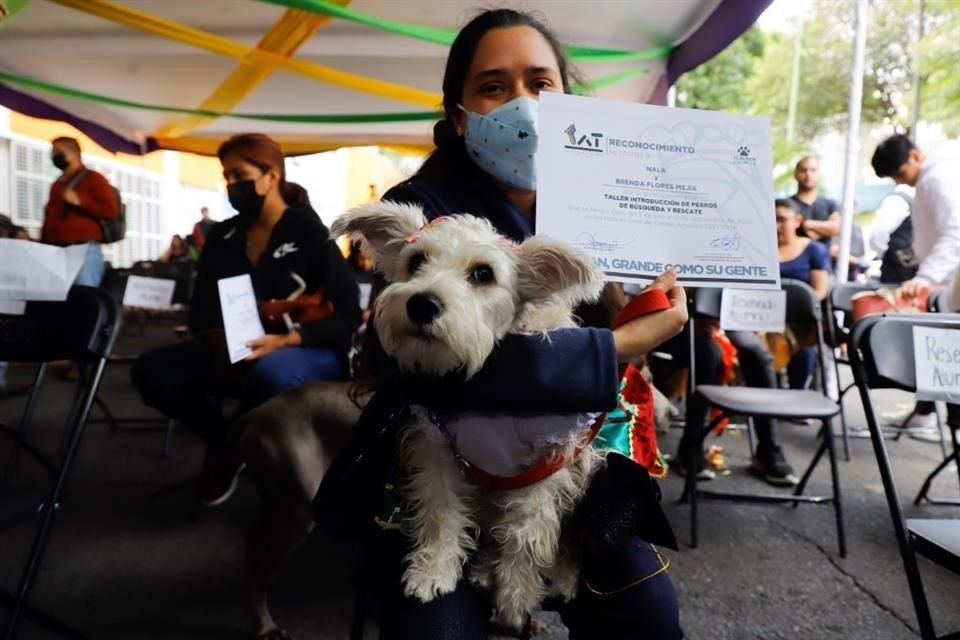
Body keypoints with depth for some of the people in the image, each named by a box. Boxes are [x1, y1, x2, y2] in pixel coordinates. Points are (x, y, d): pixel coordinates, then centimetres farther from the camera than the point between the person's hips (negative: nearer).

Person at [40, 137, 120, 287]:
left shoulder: (93, 178, 5)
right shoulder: (57, 185, 25)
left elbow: (111, 210, -6)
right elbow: (49, 217, 25)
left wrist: (79, 201, -13)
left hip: (84, 250, -6)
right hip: (54, 251, 6)